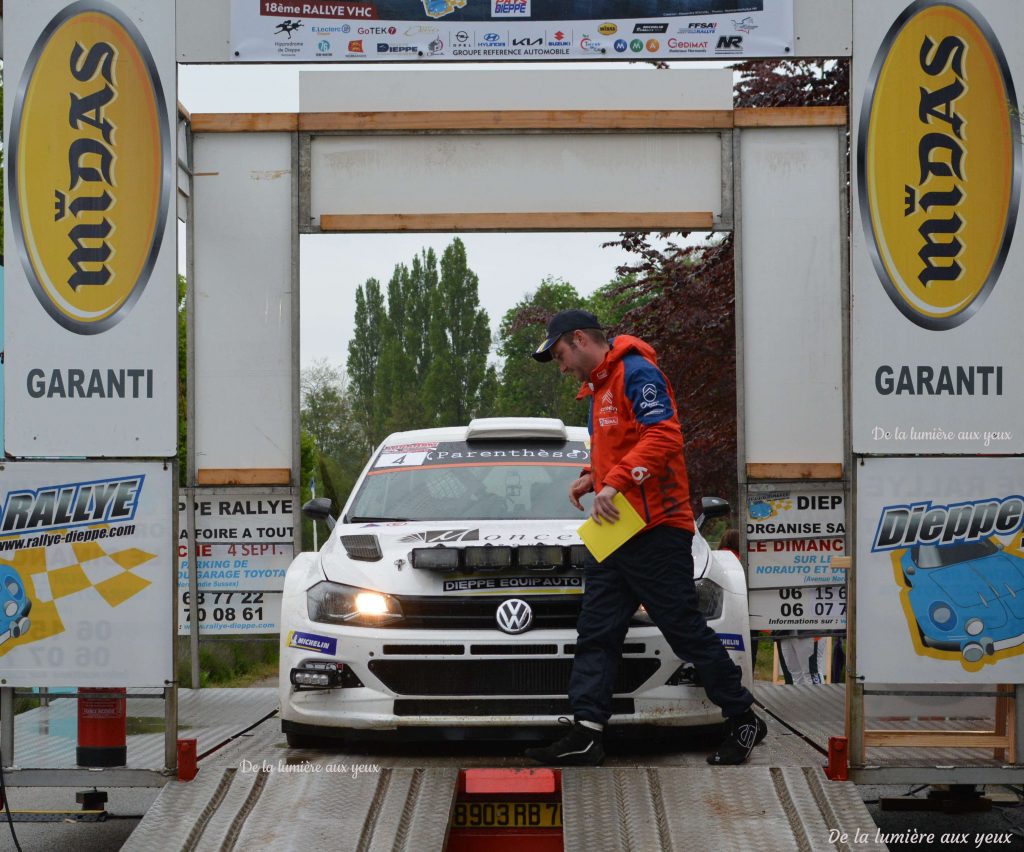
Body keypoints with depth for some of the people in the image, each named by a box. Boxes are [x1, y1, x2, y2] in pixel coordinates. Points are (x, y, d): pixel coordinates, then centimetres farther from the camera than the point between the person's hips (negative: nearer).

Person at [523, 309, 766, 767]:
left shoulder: (636, 373, -11)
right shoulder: (599, 386, 21)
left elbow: (663, 436, -23)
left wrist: (616, 482, -28)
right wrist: (592, 477, 11)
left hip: (655, 532, -10)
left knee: (686, 631, -4)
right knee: (596, 633, 3)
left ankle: (744, 720, 8)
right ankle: (585, 734, 0)